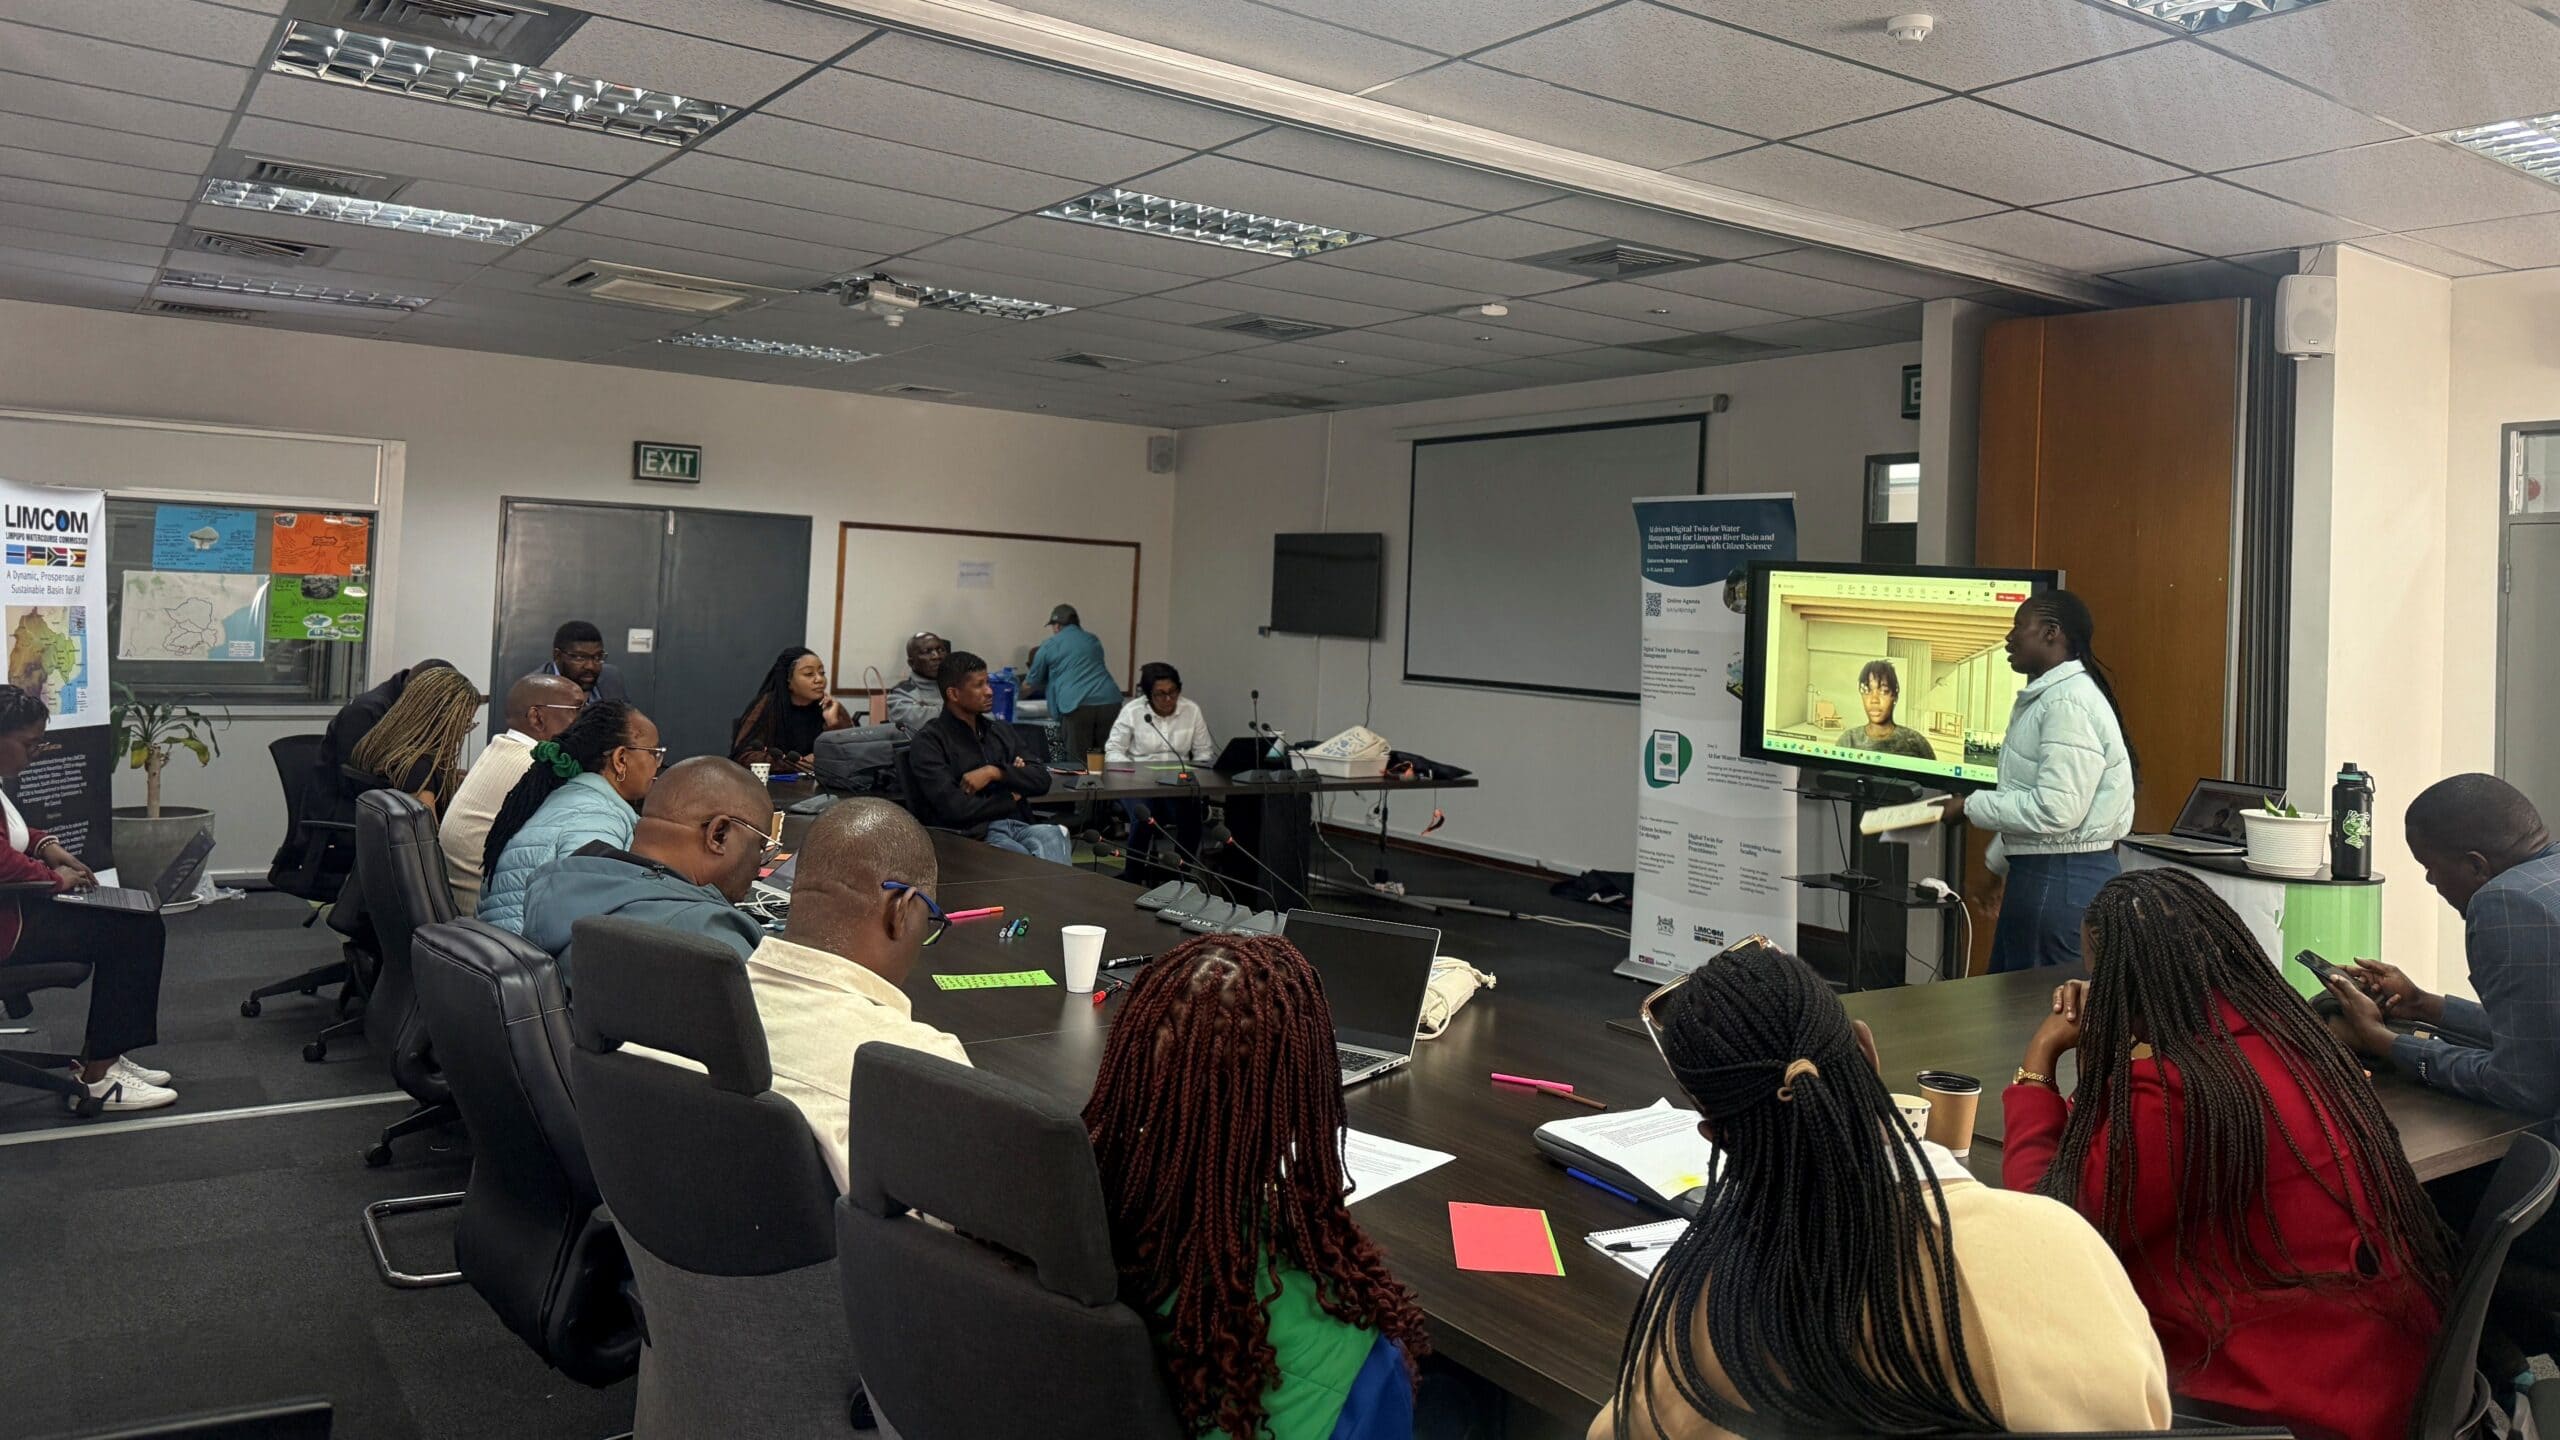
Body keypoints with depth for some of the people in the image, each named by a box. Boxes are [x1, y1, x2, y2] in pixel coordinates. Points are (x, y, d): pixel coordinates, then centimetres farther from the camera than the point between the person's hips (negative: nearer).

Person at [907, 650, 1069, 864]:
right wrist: (1011, 799, 6)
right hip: (971, 834, -5)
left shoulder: (1002, 731, 24)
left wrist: (995, 772, -3)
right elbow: (954, 808, -9)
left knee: (1052, 836, -32)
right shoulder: (929, 742, 3)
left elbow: (1042, 780, 14)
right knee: (1019, 856, -39)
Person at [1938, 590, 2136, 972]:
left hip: (2062, 878, -10)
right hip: (2036, 869, 10)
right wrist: (1996, 863, 26)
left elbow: (2055, 810, -25)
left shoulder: (2068, 702, -18)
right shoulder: (2045, 696, 14)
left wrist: (1971, 807, -16)